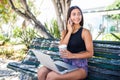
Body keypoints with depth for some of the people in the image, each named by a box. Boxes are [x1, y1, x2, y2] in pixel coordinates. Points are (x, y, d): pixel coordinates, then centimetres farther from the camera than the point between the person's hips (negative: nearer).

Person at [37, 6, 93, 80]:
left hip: (80, 67, -4)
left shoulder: (85, 32, -3)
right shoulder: (65, 32, 13)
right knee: (41, 71, -21)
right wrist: (69, 31, -6)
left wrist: (72, 55, -21)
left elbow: (90, 53, -8)